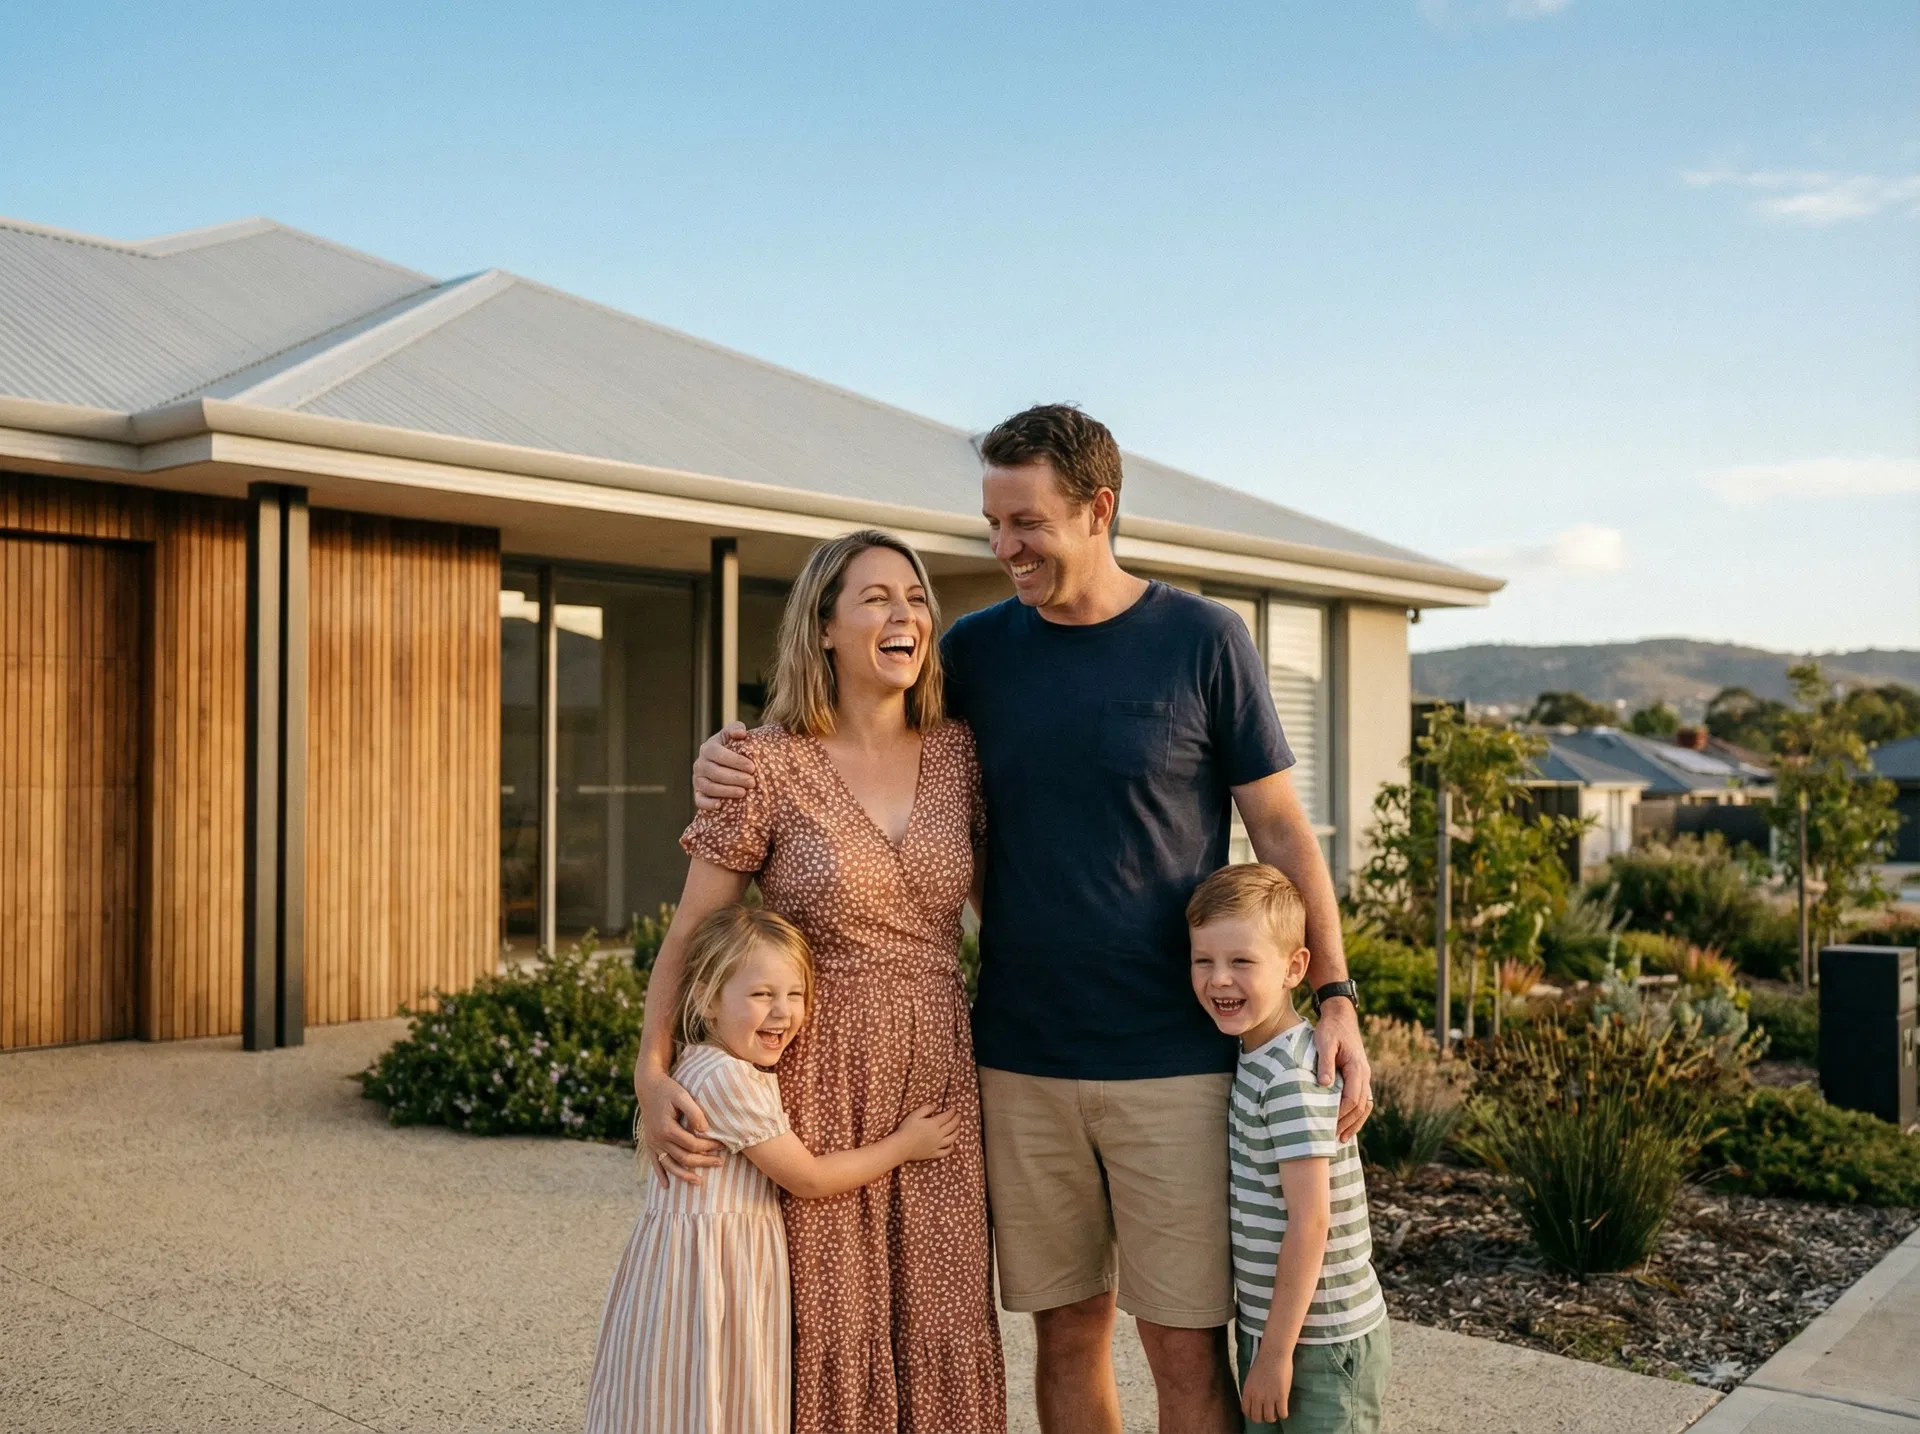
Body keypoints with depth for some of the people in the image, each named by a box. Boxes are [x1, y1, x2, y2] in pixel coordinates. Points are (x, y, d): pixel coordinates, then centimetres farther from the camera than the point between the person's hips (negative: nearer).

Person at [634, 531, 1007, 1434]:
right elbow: (690, 936, -6)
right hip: (819, 1076, -3)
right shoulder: (767, 765, -9)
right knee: (829, 1325, 6)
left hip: (937, 1071, 4)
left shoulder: (958, 754, 3)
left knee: (942, 1321, 9)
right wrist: (653, 1073, -15)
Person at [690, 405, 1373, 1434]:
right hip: (1020, 1065, 3)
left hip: (1175, 1062, -3)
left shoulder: (1202, 641, -3)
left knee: (1187, 1347, 3)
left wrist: (1334, 997, -8)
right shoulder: (977, 650, 5)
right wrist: (734, 759, -8)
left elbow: (1281, 828, 1)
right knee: (1066, 1330, 12)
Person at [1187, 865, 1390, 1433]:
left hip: (1320, 1342, -8)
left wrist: (1278, 1353, -18)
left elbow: (1310, 1222, -23)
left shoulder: (1292, 1076, -22)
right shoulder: (1254, 1055, 4)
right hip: (1262, 1325, 8)